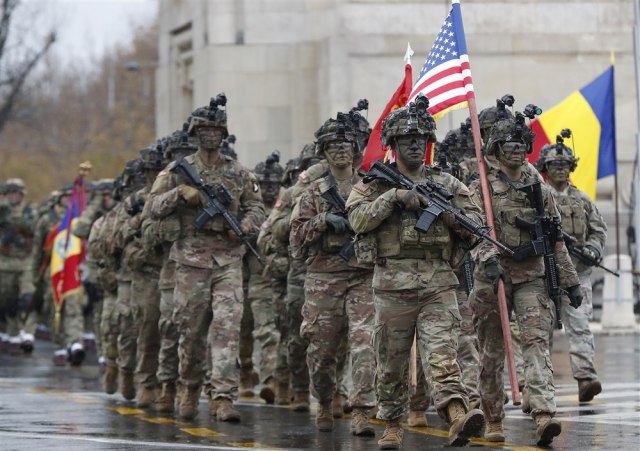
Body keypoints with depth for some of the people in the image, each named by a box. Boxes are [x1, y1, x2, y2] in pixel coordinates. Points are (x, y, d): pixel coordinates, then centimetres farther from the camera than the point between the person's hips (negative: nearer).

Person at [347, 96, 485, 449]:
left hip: (439, 286, 0)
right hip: (393, 285, 0)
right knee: (391, 363, 8)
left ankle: (457, 418, -30)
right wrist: (394, 197, -17)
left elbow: (474, 225, 8)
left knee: (442, 356, -14)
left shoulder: (445, 183, 13)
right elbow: (358, 218, -10)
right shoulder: (374, 184, 7)